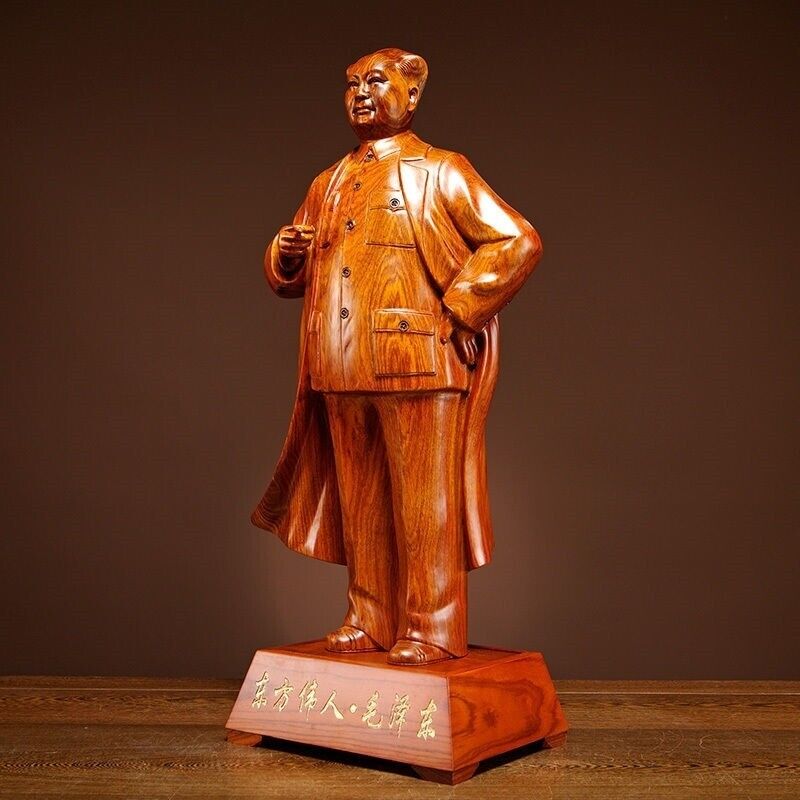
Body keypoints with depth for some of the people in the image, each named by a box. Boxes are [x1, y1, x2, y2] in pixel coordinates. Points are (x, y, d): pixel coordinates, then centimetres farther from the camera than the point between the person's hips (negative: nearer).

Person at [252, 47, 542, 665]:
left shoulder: (440, 172, 2)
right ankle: (370, 620, 21)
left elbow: (518, 242, -5)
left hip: (417, 363, -6)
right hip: (342, 370, 6)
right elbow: (293, 276, 24)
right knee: (359, 503, 10)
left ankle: (430, 630, 7)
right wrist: (287, 255, 0)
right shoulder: (329, 185, 20)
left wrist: (456, 312, -9)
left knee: (421, 502, -2)